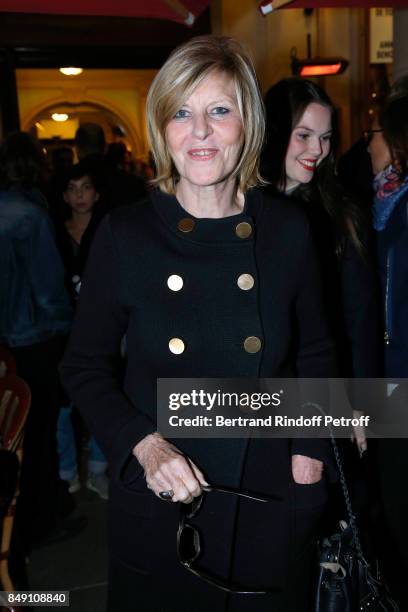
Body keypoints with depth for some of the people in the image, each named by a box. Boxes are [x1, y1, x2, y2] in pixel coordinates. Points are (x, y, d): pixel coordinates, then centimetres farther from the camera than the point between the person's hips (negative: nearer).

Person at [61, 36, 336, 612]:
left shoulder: (288, 229, -3)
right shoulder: (124, 234, -7)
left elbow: (315, 351, 7)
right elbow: (85, 366, -1)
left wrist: (311, 447, -4)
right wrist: (143, 445, -15)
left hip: (273, 502, 2)